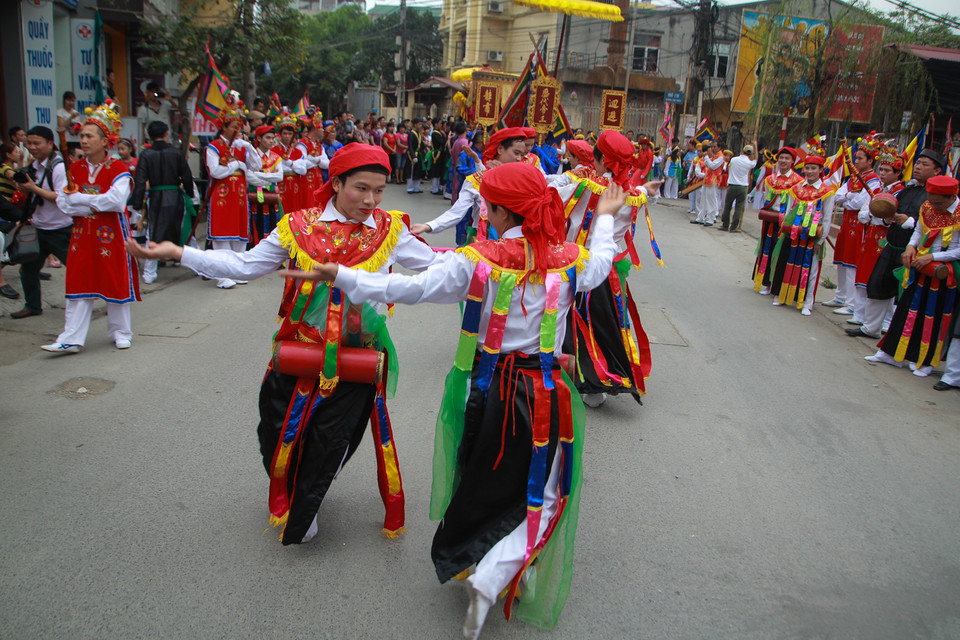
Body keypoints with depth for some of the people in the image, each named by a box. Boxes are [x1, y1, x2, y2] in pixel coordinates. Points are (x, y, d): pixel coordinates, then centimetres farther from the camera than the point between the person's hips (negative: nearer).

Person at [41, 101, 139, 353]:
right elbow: (63, 202, -2)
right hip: (82, 235, 4)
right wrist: (95, 205, -16)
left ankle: (121, 333, 20)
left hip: (111, 235, -4)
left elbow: (117, 201, -21)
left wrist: (79, 198, -13)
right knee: (78, 285, 3)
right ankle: (71, 339, 6)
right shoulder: (74, 169, 7)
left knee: (116, 283, 4)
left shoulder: (118, 170, -7)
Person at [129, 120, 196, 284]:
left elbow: (140, 181, -8)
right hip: (175, 198, 1)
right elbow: (187, 177, 2)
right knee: (185, 232, 15)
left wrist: (137, 206, -6)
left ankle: (149, 273, 10)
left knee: (153, 234, 8)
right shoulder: (176, 152, -1)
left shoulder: (146, 154, -4)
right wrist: (190, 196, 17)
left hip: (155, 198, 0)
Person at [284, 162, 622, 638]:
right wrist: (605, 219, 35)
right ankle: (492, 578, -3)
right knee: (540, 494, 14)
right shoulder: (570, 259, -7)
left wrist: (340, 276, -6)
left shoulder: (477, 261, -14)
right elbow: (601, 266, 16)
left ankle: (466, 559, 42)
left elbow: (412, 288, -14)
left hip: (489, 389, 0)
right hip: (543, 395, 0)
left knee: (483, 482, 23)